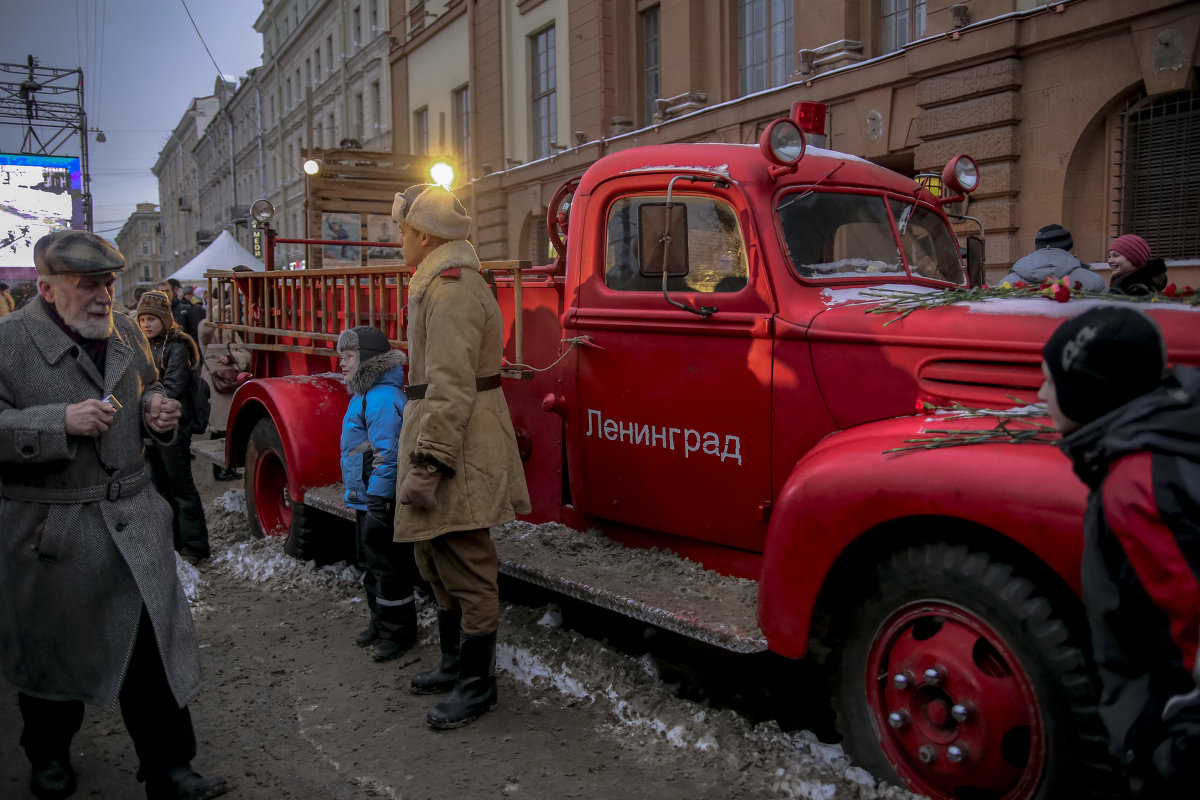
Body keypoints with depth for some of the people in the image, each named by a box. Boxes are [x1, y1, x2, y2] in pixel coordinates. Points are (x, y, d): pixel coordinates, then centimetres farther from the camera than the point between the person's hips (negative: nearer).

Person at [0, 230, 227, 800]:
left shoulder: (126, 333, 8)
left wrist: (157, 410, 1)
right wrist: (60, 422, -25)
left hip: (132, 520, 4)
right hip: (50, 529, -3)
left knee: (153, 644, 3)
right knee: (49, 651, 16)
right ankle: (48, 754, 42)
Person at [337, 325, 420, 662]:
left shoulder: (383, 398, -22)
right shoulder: (365, 394, 12)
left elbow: (387, 456, -27)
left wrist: (377, 503, -26)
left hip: (382, 503, -11)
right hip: (366, 500, 11)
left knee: (389, 569, 2)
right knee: (371, 564, 21)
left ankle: (399, 633, 15)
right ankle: (381, 623, 36)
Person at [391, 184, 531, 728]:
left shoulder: (451, 288, -17)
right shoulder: (442, 282, 18)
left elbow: (452, 387, -25)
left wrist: (426, 464, -27)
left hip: (456, 448, -11)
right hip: (448, 441, 11)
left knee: (466, 569, -1)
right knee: (437, 558, 21)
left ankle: (477, 685, 12)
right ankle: (455, 664, 35)